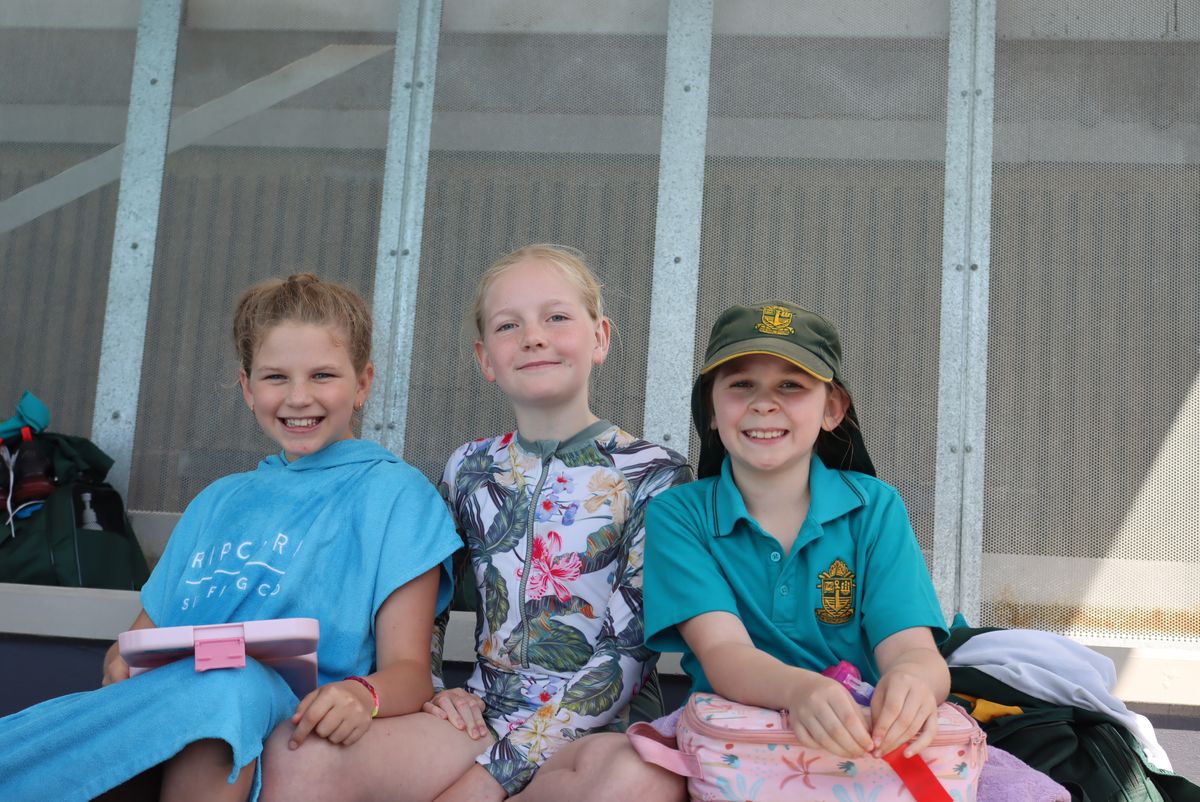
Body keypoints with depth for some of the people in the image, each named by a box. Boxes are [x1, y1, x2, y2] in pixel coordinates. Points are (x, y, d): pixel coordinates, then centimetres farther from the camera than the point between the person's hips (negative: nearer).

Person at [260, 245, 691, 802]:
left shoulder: (654, 475, -2)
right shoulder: (468, 470, 10)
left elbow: (630, 647, -9)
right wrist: (429, 689, 1)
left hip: (596, 728, -2)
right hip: (482, 718, 2)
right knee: (299, 756, -26)